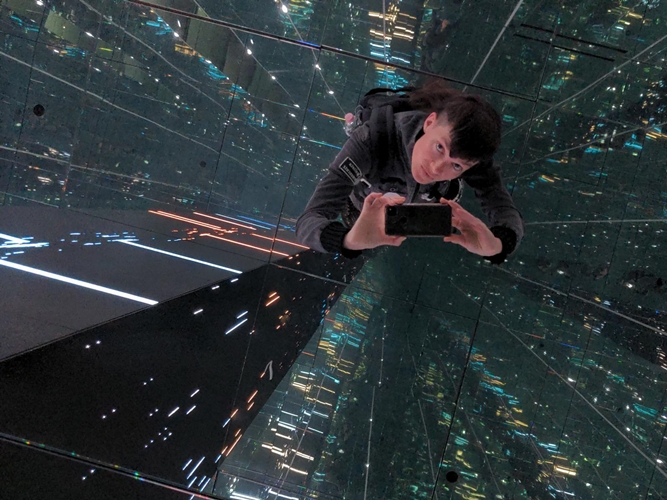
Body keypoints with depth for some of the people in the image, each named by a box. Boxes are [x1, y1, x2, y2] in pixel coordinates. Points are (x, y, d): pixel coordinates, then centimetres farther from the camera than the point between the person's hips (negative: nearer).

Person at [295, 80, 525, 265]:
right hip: (365, 222, -2)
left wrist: (495, 245, -62)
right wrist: (352, 240, -72)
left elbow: (508, 214, -37)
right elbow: (308, 222, -48)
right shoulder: (372, 140, -43)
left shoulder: (469, 152, -34)